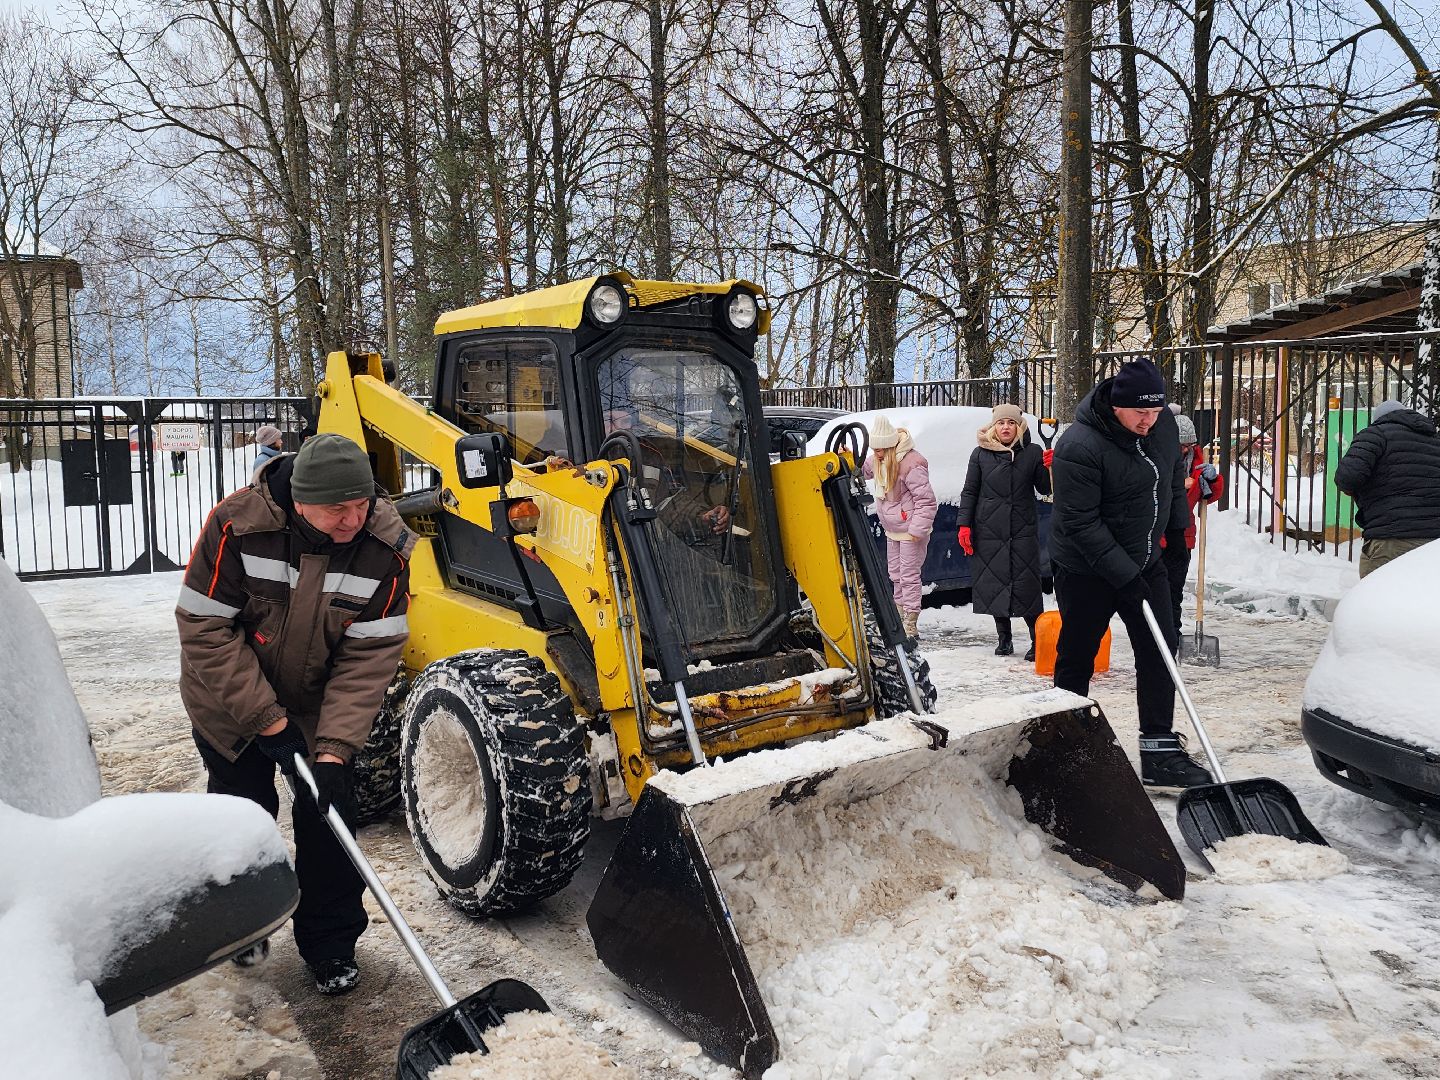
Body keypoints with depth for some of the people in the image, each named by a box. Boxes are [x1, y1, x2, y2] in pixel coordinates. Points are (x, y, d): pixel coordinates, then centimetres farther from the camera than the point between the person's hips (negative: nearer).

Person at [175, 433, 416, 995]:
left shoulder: (386, 548, -24)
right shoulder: (237, 525, -28)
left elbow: (368, 658, -22)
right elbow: (206, 628, -22)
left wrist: (334, 747, -29)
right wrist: (265, 718, -24)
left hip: (320, 705, 1)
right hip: (231, 702, -1)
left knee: (329, 815, 1)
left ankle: (330, 946, 20)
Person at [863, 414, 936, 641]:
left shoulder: (911, 464, -25)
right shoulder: (880, 460, 1)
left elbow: (926, 500, -23)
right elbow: (864, 468, 22)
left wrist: (917, 529, -24)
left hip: (910, 531, -9)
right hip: (892, 529, 9)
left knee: (909, 576, -6)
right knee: (896, 575, 16)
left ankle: (910, 626, -1)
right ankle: (899, 618, 28)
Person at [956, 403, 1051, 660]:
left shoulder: (1032, 453, 2)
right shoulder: (981, 454, 3)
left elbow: (1044, 488, 6)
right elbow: (969, 492, 6)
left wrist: (1051, 469, -13)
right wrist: (964, 525, 0)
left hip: (1023, 531, -1)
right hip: (989, 530, 1)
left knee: (1027, 585, -4)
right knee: (994, 583, 7)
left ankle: (1037, 640, 6)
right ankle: (1004, 638, 21)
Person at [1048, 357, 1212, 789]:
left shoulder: (1163, 422, -4)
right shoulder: (1078, 448, -27)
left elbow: (1174, 473, 16)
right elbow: (1081, 523, -26)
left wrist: (1177, 525, 17)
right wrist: (1124, 575, -26)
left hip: (1143, 560, 7)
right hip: (1086, 569, -6)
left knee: (1161, 650, 3)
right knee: (1076, 657, 5)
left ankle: (1159, 752, 10)